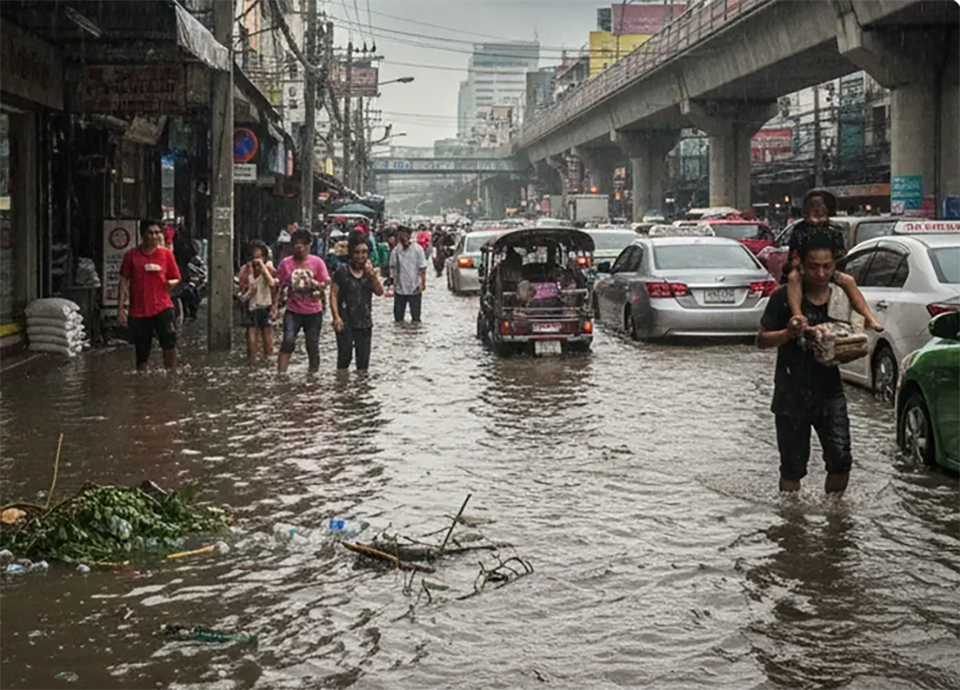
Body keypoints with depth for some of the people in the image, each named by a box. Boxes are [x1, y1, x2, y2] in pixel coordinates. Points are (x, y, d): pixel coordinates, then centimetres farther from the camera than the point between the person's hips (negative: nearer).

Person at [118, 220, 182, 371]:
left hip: (163, 307, 0)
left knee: (169, 342, -19)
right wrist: (121, 308, 1)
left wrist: (172, 283, -12)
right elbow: (124, 282, 5)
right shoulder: (132, 255, 3)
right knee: (141, 353, 6)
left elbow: (176, 278, 13)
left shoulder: (166, 254, 6)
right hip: (138, 311, 0)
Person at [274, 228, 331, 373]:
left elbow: (326, 284, -1)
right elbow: (280, 287, 3)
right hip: (293, 311, 0)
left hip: (313, 312, 0)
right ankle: (280, 373, -19)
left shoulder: (317, 262, -4)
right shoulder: (286, 263, -2)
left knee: (313, 345, 7)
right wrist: (275, 307, -2)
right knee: (288, 340, -18)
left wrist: (314, 283, -21)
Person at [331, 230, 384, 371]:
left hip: (365, 323, 4)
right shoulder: (342, 272, -4)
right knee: (344, 357, -4)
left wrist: (372, 275, -16)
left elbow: (379, 292, -2)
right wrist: (336, 317, -16)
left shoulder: (370, 271, 8)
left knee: (363, 361, 8)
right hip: (346, 323, -4)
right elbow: (333, 295, -7)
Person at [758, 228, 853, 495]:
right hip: (791, 393, -2)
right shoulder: (784, 297, -6)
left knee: (841, 459, -9)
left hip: (830, 390, 2)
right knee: (793, 466, 6)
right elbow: (762, 340, -3)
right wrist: (788, 333, -22)